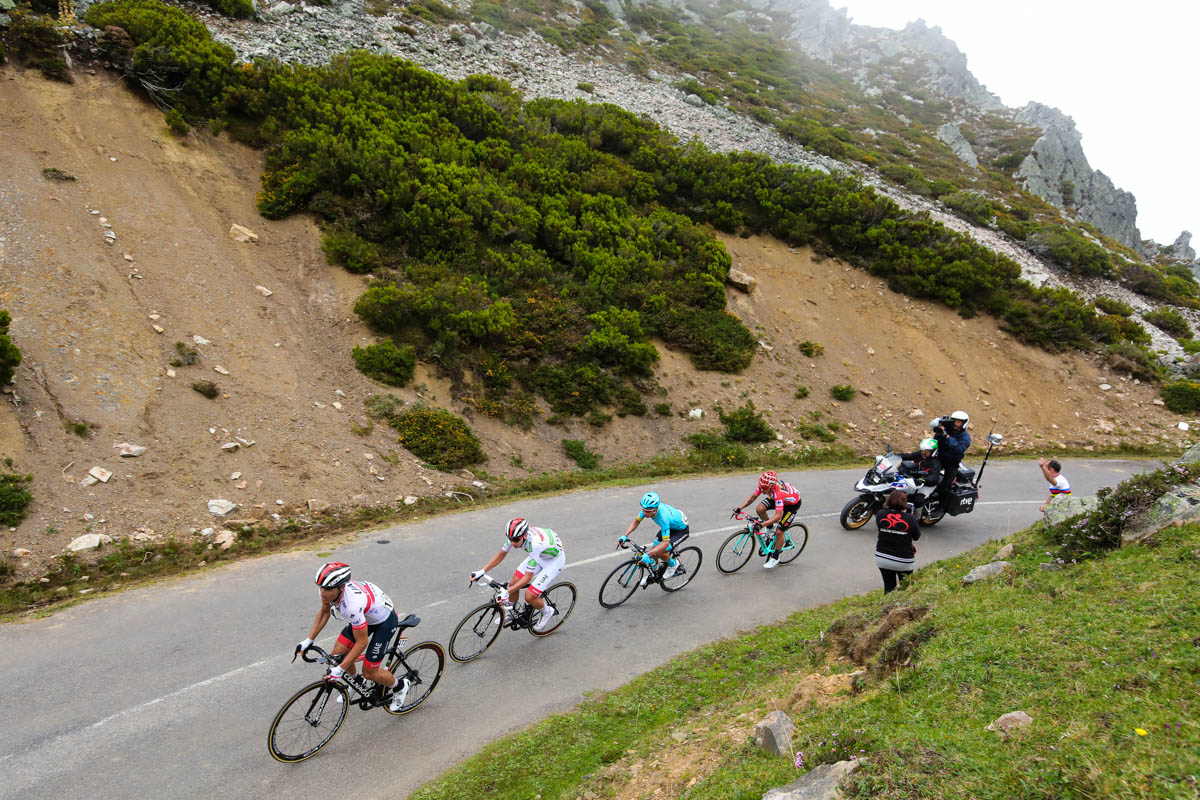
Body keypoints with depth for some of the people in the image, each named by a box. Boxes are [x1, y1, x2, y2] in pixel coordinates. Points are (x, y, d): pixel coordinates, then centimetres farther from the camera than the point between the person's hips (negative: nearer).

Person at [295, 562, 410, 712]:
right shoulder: (327, 590, -22)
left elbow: (362, 642, -31)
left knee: (369, 672, -2)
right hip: (364, 616, 7)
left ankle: (400, 687, 26)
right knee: (337, 654, 2)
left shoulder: (352, 605, -42)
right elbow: (324, 612, 2)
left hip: (384, 620, -7)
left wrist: (340, 669, -29)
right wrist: (308, 641, -2)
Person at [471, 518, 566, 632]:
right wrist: (481, 572, -13)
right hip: (539, 556, 7)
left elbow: (528, 577, -33)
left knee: (529, 597, -13)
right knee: (513, 583, 0)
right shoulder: (515, 535, -21)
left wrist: (507, 592, -37)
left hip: (555, 560, -7)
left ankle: (547, 611, 17)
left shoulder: (535, 544, -40)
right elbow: (501, 555, -5)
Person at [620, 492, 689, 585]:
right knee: (654, 549, -1)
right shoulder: (648, 507, -23)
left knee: (659, 552, -20)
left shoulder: (663, 517, -42)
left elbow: (665, 542, -40)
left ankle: (673, 564, 10)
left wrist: (648, 554, -49)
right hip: (670, 526, 7)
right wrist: (625, 535, -22)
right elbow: (636, 521, -7)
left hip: (681, 529, -7)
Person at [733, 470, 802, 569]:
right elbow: (753, 497, -11)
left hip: (792, 503, -6)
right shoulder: (764, 484, -24)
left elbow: (778, 515, -44)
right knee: (760, 509, -19)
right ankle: (770, 526, 11)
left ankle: (775, 558, 10)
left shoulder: (778, 493, -43)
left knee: (779, 531, -11)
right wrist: (740, 508, -23)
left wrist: (762, 524, -50)